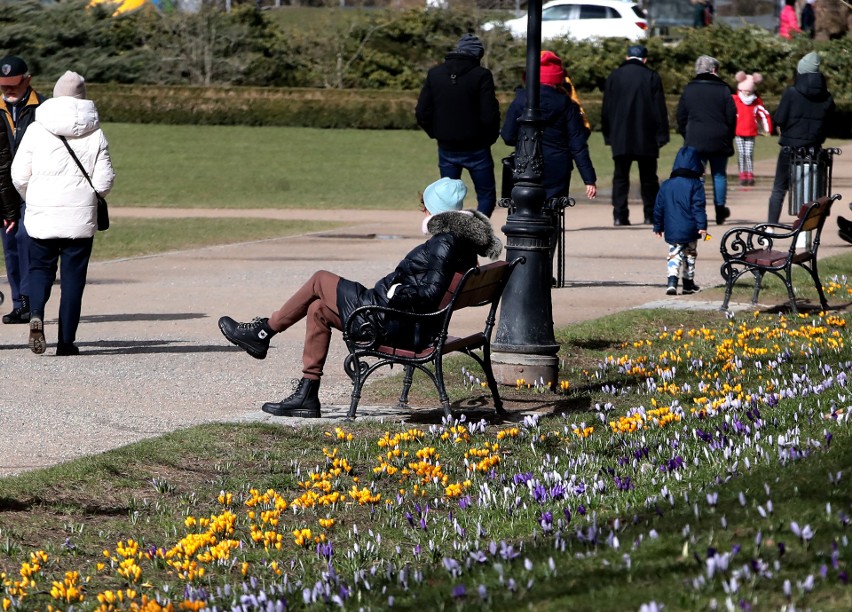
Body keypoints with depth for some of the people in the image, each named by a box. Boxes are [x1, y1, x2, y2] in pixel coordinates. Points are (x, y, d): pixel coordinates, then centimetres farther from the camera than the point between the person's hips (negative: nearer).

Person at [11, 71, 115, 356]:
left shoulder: (37, 129, -2)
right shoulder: (95, 133, -1)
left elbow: (19, 175, -3)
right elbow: (104, 180, -4)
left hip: (41, 214, 0)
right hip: (80, 215, 0)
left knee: (40, 268, 13)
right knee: (73, 276, 8)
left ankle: (36, 314, -16)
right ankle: (66, 340, 6)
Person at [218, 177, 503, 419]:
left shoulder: (444, 243, -20)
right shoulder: (464, 244, 9)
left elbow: (430, 294, -29)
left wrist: (395, 293, -14)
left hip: (391, 324, -10)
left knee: (320, 281, 6)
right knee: (317, 310, 19)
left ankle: (263, 332, 20)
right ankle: (306, 396, 17)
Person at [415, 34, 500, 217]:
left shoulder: (435, 74, 2)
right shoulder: (481, 75, -12)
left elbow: (422, 112, 3)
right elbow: (489, 114, -14)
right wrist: (489, 139, 3)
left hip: (447, 148, 4)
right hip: (476, 149, -4)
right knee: (486, 196, 5)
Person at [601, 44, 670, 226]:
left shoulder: (614, 77, 5)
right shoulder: (651, 77, -1)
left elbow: (606, 109, 7)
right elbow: (660, 109, -3)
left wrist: (608, 135, 12)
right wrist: (661, 135, 0)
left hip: (620, 137, 1)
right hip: (646, 137, -1)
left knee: (620, 176, 2)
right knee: (648, 177, 8)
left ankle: (619, 215, -8)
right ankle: (651, 213, 7)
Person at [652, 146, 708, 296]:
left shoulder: (665, 185, 7)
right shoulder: (695, 185, -6)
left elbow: (658, 208, 12)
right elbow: (699, 207, -14)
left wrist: (658, 226, 21)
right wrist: (702, 226, -14)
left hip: (671, 231, 3)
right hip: (690, 231, -2)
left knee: (674, 255, 5)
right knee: (690, 255, 14)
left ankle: (671, 282, -16)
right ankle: (688, 284, 22)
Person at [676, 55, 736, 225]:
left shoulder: (688, 89, 2)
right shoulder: (723, 89, -4)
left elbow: (681, 116, 5)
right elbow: (732, 116, -2)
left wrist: (686, 135, 16)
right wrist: (729, 138, 11)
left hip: (695, 141, 1)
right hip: (719, 141, -1)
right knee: (719, 175, 10)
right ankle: (720, 210, 14)